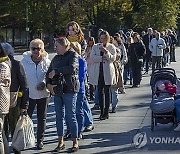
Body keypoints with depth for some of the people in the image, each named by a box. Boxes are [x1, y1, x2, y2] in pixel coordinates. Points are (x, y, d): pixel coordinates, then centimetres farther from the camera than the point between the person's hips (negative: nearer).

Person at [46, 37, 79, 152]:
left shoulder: (73, 55, -3)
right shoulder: (56, 58, 15)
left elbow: (72, 68, -21)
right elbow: (49, 73, 15)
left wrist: (56, 71, -15)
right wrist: (49, 84, -4)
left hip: (69, 90, -6)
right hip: (57, 90, 6)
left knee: (71, 116, -3)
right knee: (59, 116, 9)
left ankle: (75, 142, 7)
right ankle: (61, 142, 17)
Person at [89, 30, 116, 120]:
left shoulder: (111, 47, 5)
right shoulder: (95, 47, 10)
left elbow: (113, 58, -7)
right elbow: (92, 57, -2)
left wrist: (106, 51, -18)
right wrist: (101, 58, -14)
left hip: (107, 72, -2)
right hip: (98, 72, 2)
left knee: (107, 92, -2)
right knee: (100, 92, 5)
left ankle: (106, 112, 2)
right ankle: (102, 112, 12)